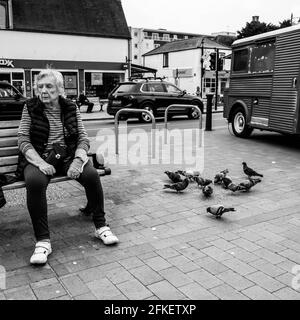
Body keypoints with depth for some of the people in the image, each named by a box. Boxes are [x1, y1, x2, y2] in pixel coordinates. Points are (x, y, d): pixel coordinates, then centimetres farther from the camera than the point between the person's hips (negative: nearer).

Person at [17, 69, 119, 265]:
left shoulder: (71, 108, 6)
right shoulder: (30, 108, 2)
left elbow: (83, 138, 3)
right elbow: (23, 140, -3)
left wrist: (77, 160, -16)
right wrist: (41, 162, -19)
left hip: (68, 156, 2)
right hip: (39, 158, -1)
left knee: (92, 174, -27)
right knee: (34, 182, -34)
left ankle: (101, 226, -10)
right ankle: (43, 241, -26)